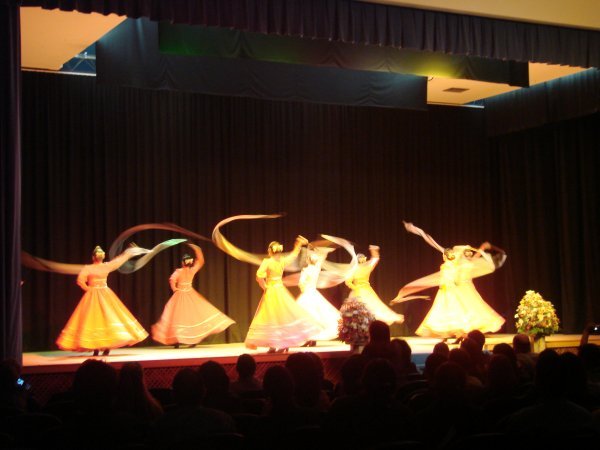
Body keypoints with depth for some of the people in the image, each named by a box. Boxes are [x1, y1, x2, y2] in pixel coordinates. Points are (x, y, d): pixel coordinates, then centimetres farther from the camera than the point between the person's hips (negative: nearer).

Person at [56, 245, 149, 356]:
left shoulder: (87, 268, -8)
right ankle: (107, 347, 1)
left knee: (93, 318, 0)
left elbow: (80, 280, -18)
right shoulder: (107, 266, -1)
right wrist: (129, 253, 24)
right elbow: (119, 260, 12)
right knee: (108, 317, 7)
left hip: (92, 296, -2)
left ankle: (96, 348, -4)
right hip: (106, 295, 2)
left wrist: (87, 288, -3)